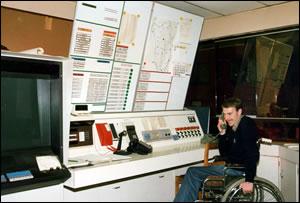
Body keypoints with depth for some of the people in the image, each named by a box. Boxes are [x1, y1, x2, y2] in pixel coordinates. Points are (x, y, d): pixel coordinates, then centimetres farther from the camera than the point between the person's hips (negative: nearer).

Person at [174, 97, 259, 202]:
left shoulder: (247, 124, -14)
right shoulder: (231, 127, 11)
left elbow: (253, 154, -24)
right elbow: (223, 153, 10)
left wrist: (249, 180, -28)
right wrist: (222, 133, -2)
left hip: (240, 169, -9)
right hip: (232, 166, 9)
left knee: (193, 172, -12)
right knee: (193, 172, 2)